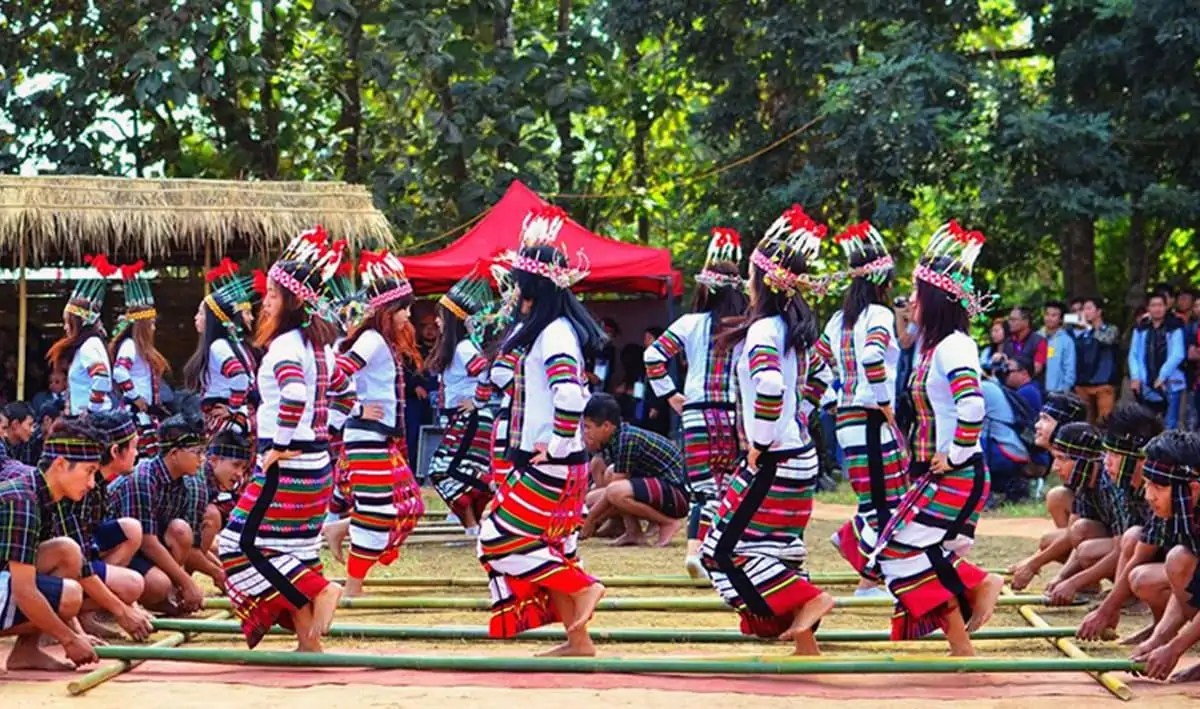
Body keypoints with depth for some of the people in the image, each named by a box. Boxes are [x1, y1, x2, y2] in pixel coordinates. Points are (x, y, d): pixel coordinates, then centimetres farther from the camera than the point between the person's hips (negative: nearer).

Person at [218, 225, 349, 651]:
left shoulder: (285, 344, -16)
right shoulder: (318, 342, 12)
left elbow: (294, 394, -33)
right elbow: (339, 385, 28)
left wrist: (280, 446, -24)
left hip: (287, 464, -9)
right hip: (316, 461, 9)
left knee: (243, 545, -4)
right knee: (294, 550, 13)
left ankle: (317, 592, -9)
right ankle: (309, 643, 14)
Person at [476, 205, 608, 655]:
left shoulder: (554, 333, -17)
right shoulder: (548, 329, 15)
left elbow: (569, 394, -30)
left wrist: (558, 446, -22)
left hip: (550, 465, -10)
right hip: (542, 461, 10)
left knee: (503, 537, -6)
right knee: (547, 546, 12)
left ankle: (581, 587, -6)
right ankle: (578, 640, 14)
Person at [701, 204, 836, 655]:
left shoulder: (764, 330, -19)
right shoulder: (799, 328, 9)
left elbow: (770, 386, -35)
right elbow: (819, 377, 26)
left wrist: (759, 443, -22)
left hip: (773, 463, -9)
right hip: (800, 456, 9)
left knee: (725, 551, -3)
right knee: (779, 550, 16)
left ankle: (806, 600, -9)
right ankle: (806, 647, 18)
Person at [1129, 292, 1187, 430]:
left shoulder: (1175, 328, -3)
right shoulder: (1141, 329, 9)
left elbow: (1177, 355, -11)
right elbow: (1134, 354, 8)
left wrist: (1163, 376, -16)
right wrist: (1135, 377, -5)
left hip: (1170, 385, -4)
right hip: (1147, 386, 4)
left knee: (1170, 427, -4)